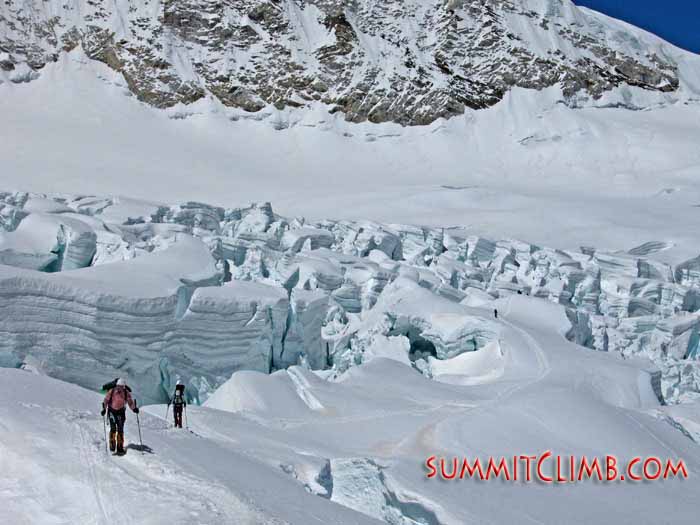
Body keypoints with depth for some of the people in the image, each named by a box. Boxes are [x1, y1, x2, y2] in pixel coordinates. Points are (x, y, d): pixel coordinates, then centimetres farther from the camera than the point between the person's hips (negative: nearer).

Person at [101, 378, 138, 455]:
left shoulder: (126, 393, -7)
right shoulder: (111, 391, -10)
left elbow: (130, 402, -1)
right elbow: (105, 400, -1)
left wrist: (134, 409, -18)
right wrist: (104, 409, -11)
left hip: (121, 412, 1)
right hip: (112, 411, -1)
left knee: (120, 430, -2)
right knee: (113, 428, -14)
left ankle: (120, 448, 4)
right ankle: (112, 445, -4)